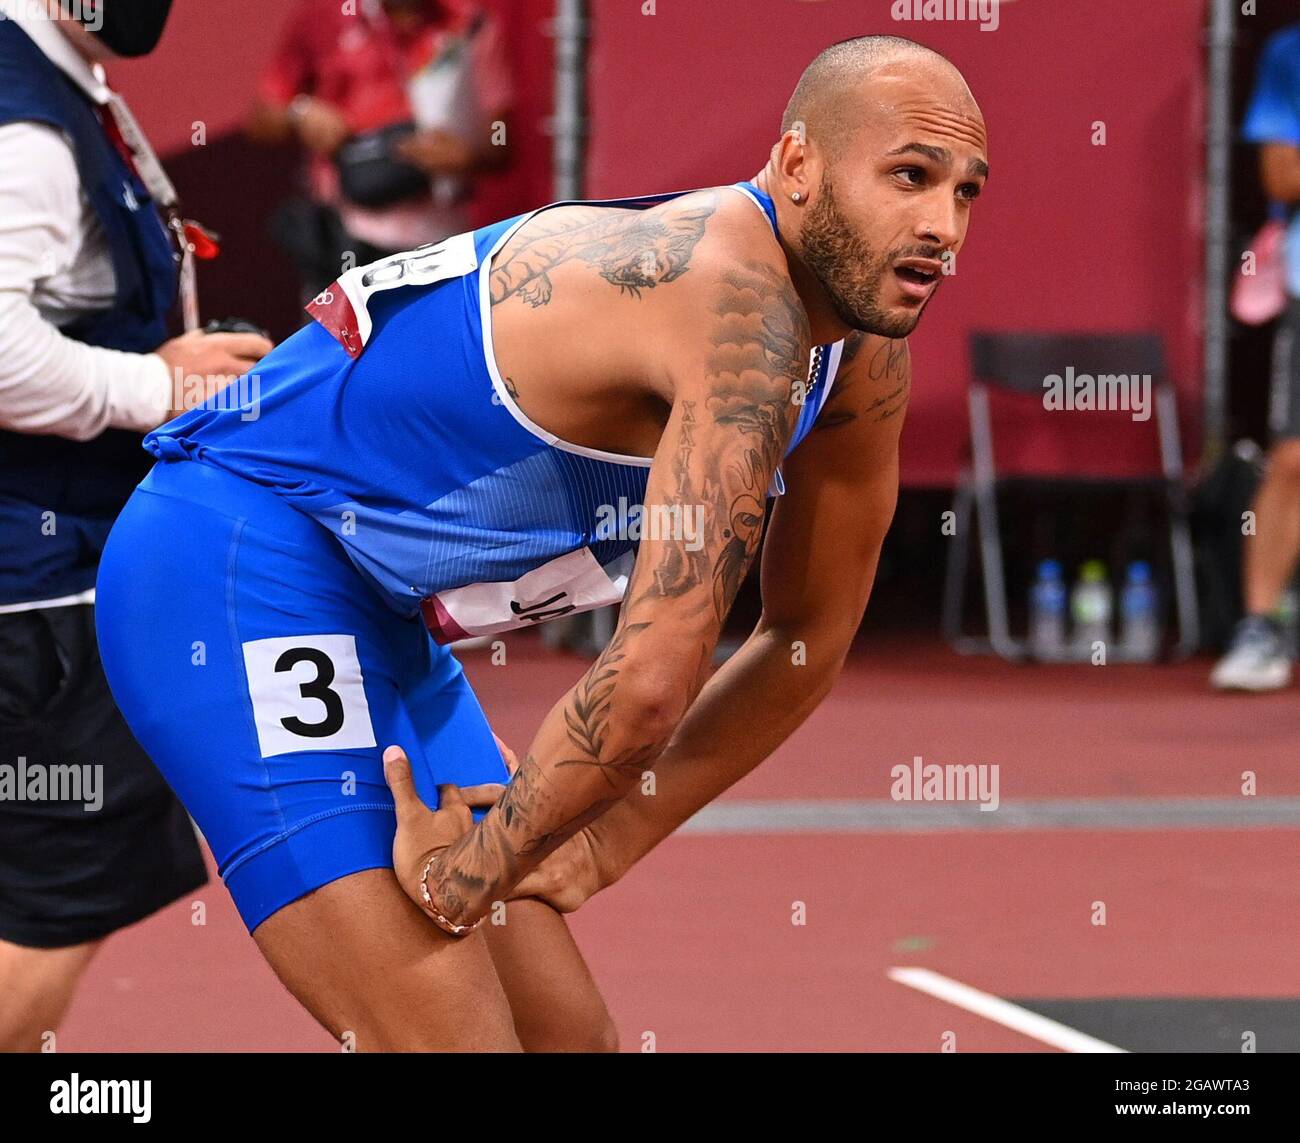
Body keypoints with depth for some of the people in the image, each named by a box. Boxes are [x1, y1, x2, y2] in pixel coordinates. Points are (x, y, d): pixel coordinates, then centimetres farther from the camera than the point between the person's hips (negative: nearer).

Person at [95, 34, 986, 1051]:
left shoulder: (867, 356, 4)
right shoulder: (739, 310, -26)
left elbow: (805, 651, 15)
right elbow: (653, 681, -31)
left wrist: (596, 850, 10)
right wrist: (475, 866, -20)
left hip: (372, 618, 10)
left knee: (570, 1037, 12)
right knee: (451, 1041, -18)